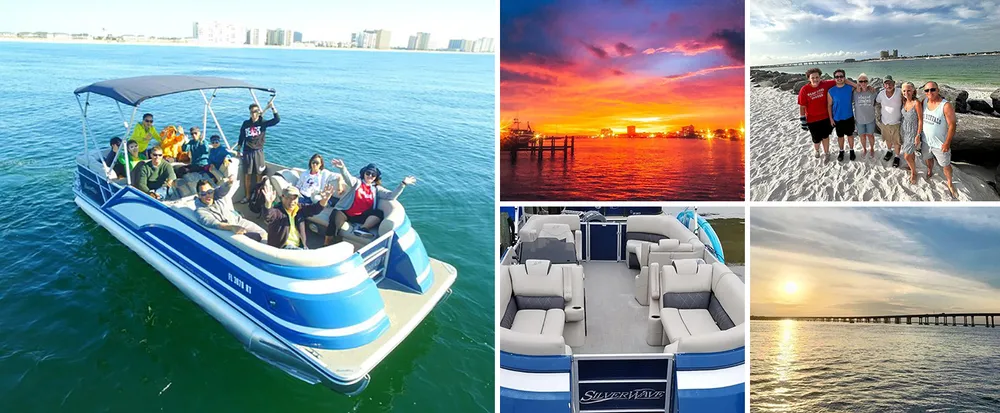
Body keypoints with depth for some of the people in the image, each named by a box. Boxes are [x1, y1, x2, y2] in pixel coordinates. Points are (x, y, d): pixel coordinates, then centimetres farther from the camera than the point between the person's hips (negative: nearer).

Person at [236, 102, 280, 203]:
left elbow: (277, 119, -14)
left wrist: (272, 107, -22)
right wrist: (238, 151, 11)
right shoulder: (246, 123, 5)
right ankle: (247, 196, 15)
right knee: (247, 175, 6)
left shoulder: (263, 123, -2)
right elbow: (241, 138, 12)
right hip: (247, 152, 2)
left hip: (258, 152, -2)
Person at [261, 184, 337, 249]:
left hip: (300, 246, 6)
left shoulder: (300, 210, 9)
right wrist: (268, 203, -53)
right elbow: (267, 217, -30)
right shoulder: (277, 211, -9)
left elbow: (314, 209, -2)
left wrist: (324, 200, -25)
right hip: (282, 247, -6)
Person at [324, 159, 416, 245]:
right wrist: (342, 168, -40)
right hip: (345, 213, -2)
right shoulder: (357, 182, 7)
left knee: (379, 213, -21)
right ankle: (327, 246, -24)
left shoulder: (376, 189, 14)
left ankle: (362, 229, -40)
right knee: (335, 221, -31)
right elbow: (348, 179, -17)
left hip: (360, 217, 2)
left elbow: (391, 195, 1)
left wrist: (403, 184, -12)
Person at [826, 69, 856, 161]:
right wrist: (831, 119, -4)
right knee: (840, 136, 14)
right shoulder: (831, 91, -10)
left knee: (850, 135, 14)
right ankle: (841, 151, 31)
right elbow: (829, 105, -3)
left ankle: (851, 150, 31)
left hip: (849, 117, 0)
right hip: (837, 118, 0)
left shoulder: (850, 88, -8)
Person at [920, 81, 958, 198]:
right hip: (925, 141, 5)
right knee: (928, 158, 27)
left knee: (946, 165, 8)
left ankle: (949, 184, 26)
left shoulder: (946, 106, -21)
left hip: (940, 144, -5)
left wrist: (947, 143, -20)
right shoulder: (924, 103, -4)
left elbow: (952, 125, -19)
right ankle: (930, 172, 53)